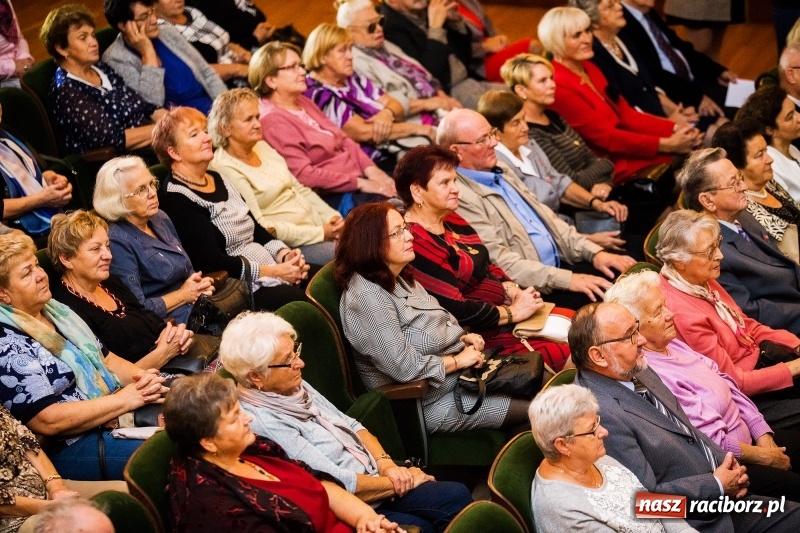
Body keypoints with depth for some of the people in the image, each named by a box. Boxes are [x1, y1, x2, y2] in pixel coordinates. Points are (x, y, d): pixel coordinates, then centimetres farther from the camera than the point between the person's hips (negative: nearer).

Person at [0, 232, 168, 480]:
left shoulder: (54, 310, 11)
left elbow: (105, 359, 17)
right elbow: (48, 420, -22)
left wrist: (141, 377, -6)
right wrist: (126, 399, -20)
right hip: (72, 448, -9)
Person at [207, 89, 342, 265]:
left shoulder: (262, 147, 12)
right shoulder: (225, 168, -14)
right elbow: (257, 227, -19)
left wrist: (332, 217, 0)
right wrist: (319, 234, -18)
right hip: (290, 245, -8)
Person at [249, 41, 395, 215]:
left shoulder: (302, 102, 15)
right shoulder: (272, 120, -13)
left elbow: (343, 138, 15)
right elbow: (304, 174, -19)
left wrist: (371, 169, -2)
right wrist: (360, 183, -19)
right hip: (336, 196, -9)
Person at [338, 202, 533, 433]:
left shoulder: (398, 278, 6)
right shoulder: (367, 297, -23)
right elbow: (404, 367, -27)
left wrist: (463, 338, 1)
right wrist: (457, 360, -16)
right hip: (430, 403, -9)